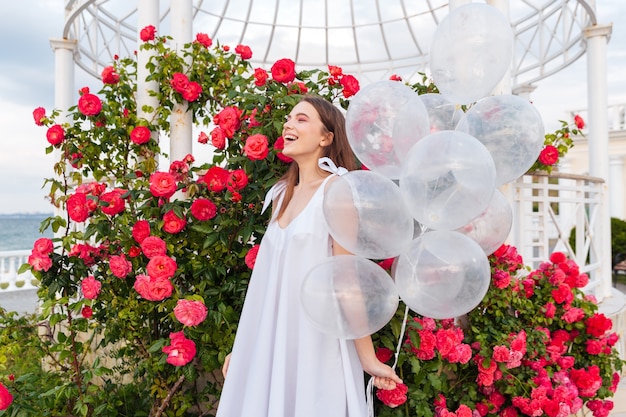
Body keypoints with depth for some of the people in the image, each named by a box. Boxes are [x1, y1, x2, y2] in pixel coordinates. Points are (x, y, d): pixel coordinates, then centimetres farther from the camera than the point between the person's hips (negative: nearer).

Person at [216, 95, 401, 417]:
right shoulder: (282, 194, 9)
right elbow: (269, 279, 12)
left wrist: (368, 358, -13)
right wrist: (241, 346, 15)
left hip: (315, 341, -6)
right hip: (271, 341, 6)